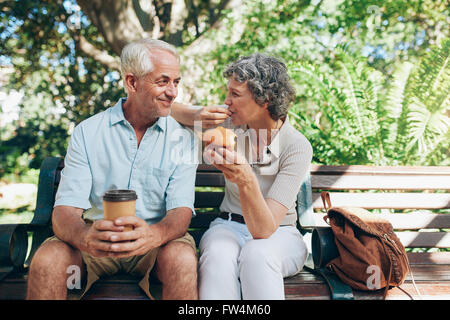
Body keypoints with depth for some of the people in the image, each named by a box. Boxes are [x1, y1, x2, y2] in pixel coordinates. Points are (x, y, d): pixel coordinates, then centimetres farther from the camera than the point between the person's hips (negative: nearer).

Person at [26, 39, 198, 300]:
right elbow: (66, 209, -10)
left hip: (157, 238, 0)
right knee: (47, 260, -28)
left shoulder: (182, 137, -3)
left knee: (183, 259, -33)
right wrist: (84, 237, -36)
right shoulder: (87, 132, -2)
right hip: (97, 238, 1)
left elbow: (181, 210, -12)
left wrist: (154, 235, -36)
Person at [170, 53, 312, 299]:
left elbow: (264, 229, -25)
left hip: (279, 234, -2)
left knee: (257, 254, -38)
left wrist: (247, 182, -44)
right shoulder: (230, 121, -7)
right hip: (229, 226, 3)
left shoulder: (297, 147, -19)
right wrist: (197, 117, -16)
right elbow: (169, 110, 7)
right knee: (217, 256, -34)